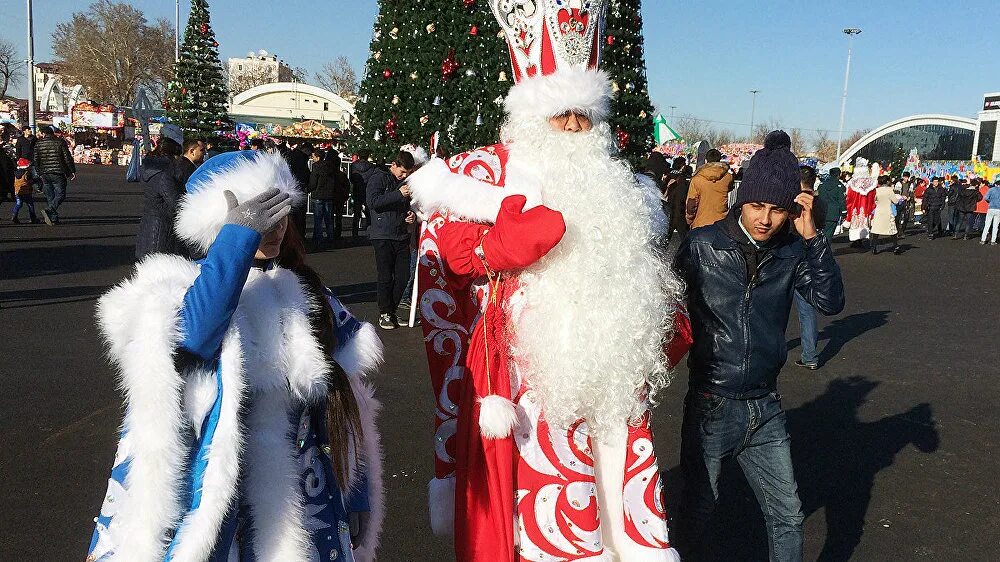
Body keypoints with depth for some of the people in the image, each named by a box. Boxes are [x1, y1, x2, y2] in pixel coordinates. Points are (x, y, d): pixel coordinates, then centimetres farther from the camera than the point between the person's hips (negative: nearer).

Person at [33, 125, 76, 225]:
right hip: (58, 174, -3)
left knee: (50, 196, 11)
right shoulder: (60, 142, -3)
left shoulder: (38, 144, 5)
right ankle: (48, 210, -21)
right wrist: (72, 171, 0)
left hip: (45, 174, 3)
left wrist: (40, 173, 17)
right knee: (60, 194, 0)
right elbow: (68, 158, -6)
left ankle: (54, 218, 8)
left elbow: (36, 161, 7)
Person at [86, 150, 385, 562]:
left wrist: (357, 495, 8)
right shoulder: (176, 290, -8)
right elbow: (191, 335, -34)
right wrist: (240, 235, -32)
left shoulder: (304, 294, 4)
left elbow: (343, 402, 8)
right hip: (212, 509, -3)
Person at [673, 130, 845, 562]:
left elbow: (830, 301, -12)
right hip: (711, 405, -3)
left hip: (765, 408, 3)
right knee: (699, 509, 12)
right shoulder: (702, 246, -10)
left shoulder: (792, 252, -1)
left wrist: (811, 236, -18)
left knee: (787, 514, 14)